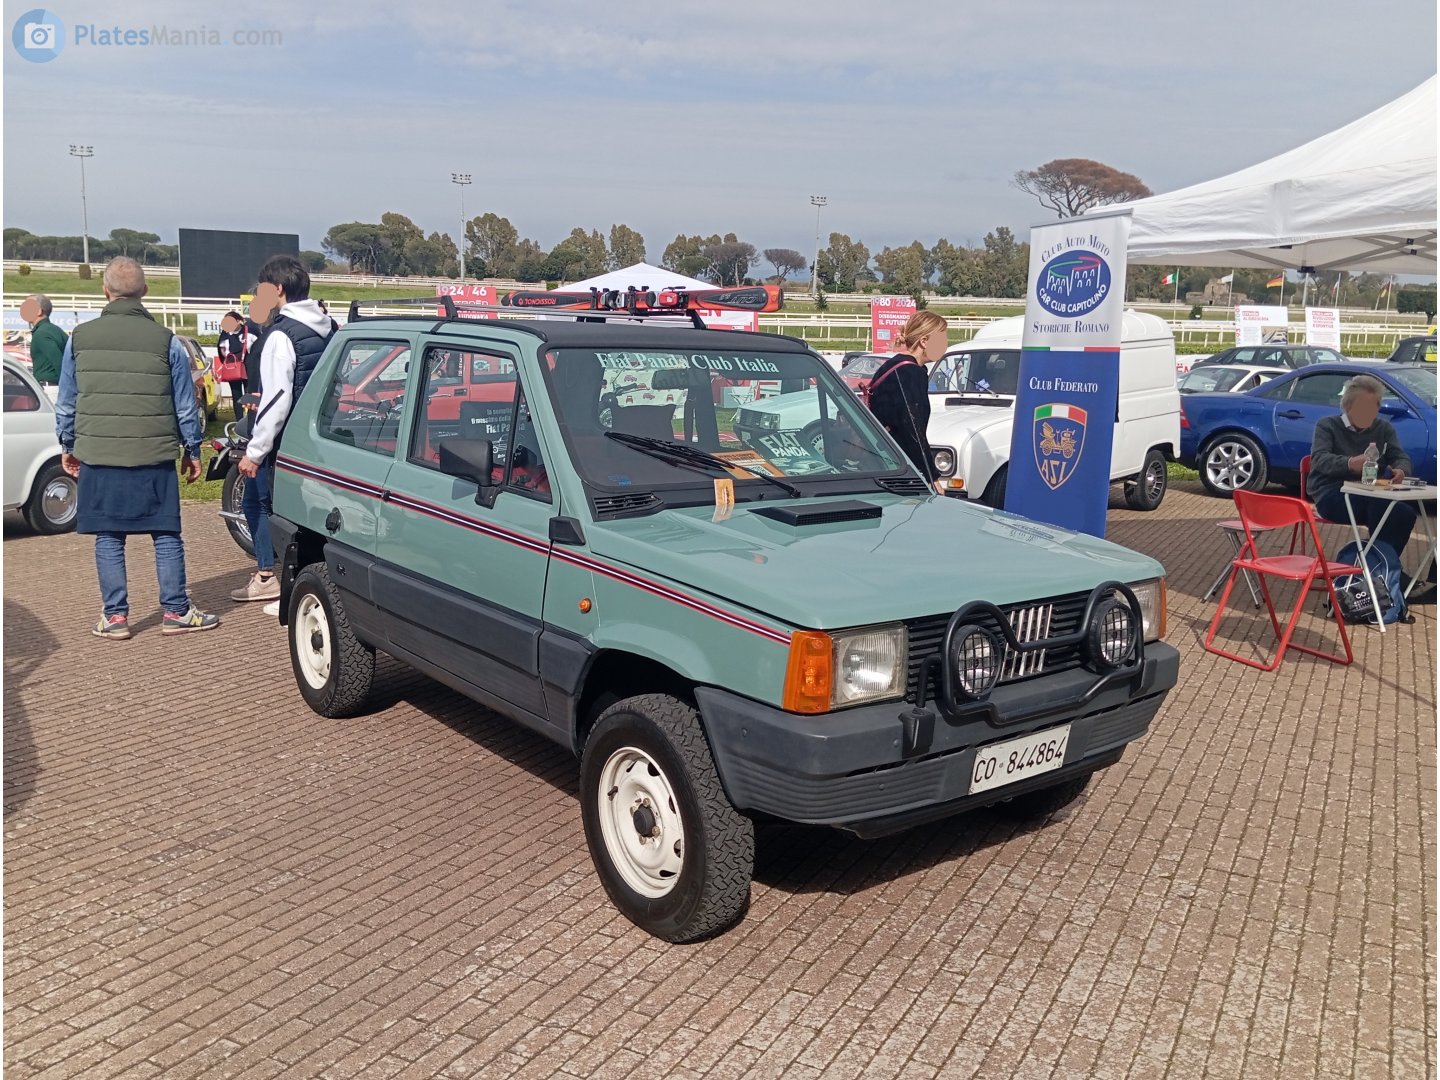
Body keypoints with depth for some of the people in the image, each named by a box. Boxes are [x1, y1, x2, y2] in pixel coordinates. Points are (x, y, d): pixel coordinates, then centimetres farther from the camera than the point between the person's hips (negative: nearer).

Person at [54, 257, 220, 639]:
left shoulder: (80, 338, 1)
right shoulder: (166, 341, -3)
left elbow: (66, 401, 9)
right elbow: (185, 404, 3)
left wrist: (67, 445, 21)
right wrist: (192, 450, 13)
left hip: (98, 456, 1)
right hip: (154, 456, -1)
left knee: (108, 537, 8)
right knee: (166, 535, 7)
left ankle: (115, 617, 12)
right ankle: (176, 612, 11)